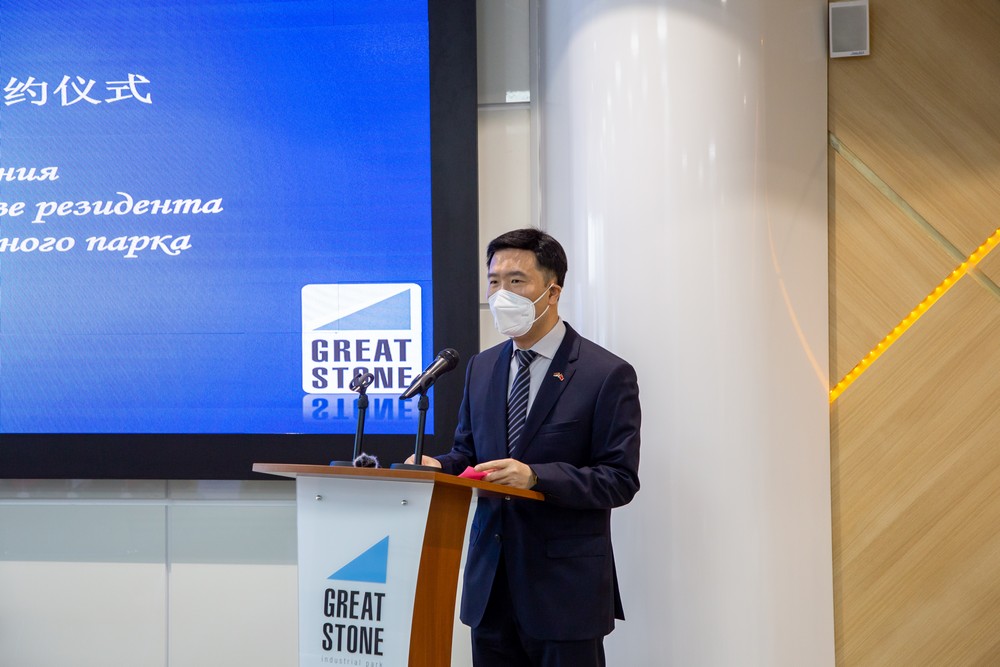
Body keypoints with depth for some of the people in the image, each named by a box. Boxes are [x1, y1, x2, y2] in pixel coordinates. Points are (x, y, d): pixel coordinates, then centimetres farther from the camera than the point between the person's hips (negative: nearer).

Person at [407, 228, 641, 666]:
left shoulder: (607, 375, -8)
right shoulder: (481, 368, 11)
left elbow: (620, 480, -12)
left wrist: (536, 476, -25)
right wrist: (439, 466, -6)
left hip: (566, 586, -5)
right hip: (491, 584, 5)